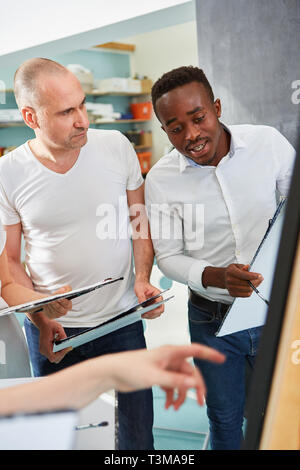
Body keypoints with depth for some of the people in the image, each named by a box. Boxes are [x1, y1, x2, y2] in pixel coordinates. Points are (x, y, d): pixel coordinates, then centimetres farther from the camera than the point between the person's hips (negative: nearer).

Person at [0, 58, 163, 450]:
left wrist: (142, 278, -9)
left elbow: (140, 219, 4)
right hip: (52, 329, -1)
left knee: (139, 425, 15)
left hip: (123, 319, 1)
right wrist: (40, 320, -14)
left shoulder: (116, 146, -7)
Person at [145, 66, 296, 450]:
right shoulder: (161, 179, -13)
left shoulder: (269, 142, -12)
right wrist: (217, 277, -25)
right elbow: (168, 256, -7)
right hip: (213, 318, 0)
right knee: (225, 418, 20)